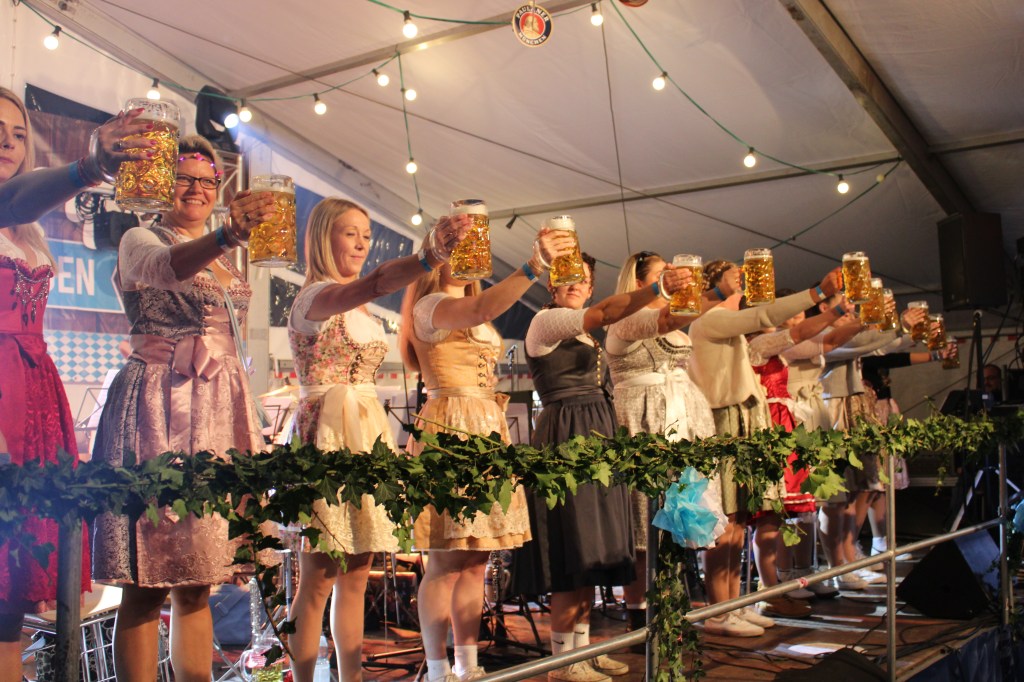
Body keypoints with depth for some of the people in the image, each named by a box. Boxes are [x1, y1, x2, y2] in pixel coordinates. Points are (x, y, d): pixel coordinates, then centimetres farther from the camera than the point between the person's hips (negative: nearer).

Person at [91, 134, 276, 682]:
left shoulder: (223, 259, 20)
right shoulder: (139, 240, 1)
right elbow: (165, 266, -25)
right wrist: (227, 236, -43)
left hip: (218, 409, 6)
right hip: (159, 406, -6)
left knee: (196, 582, 7)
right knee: (147, 581, -8)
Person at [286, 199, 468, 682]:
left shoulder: (361, 310, 19)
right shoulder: (315, 297, -10)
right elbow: (375, 283, -32)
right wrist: (430, 257, -48)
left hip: (368, 432, 8)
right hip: (327, 434, -8)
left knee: (356, 575, 10)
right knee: (319, 579, -5)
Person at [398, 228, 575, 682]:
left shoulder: (470, 314, 24)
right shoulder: (430, 307, -6)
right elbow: (483, 309, -27)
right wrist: (536, 263, -33)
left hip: (487, 430, 9)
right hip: (450, 428, -9)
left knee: (475, 560, 8)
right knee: (446, 562, -7)